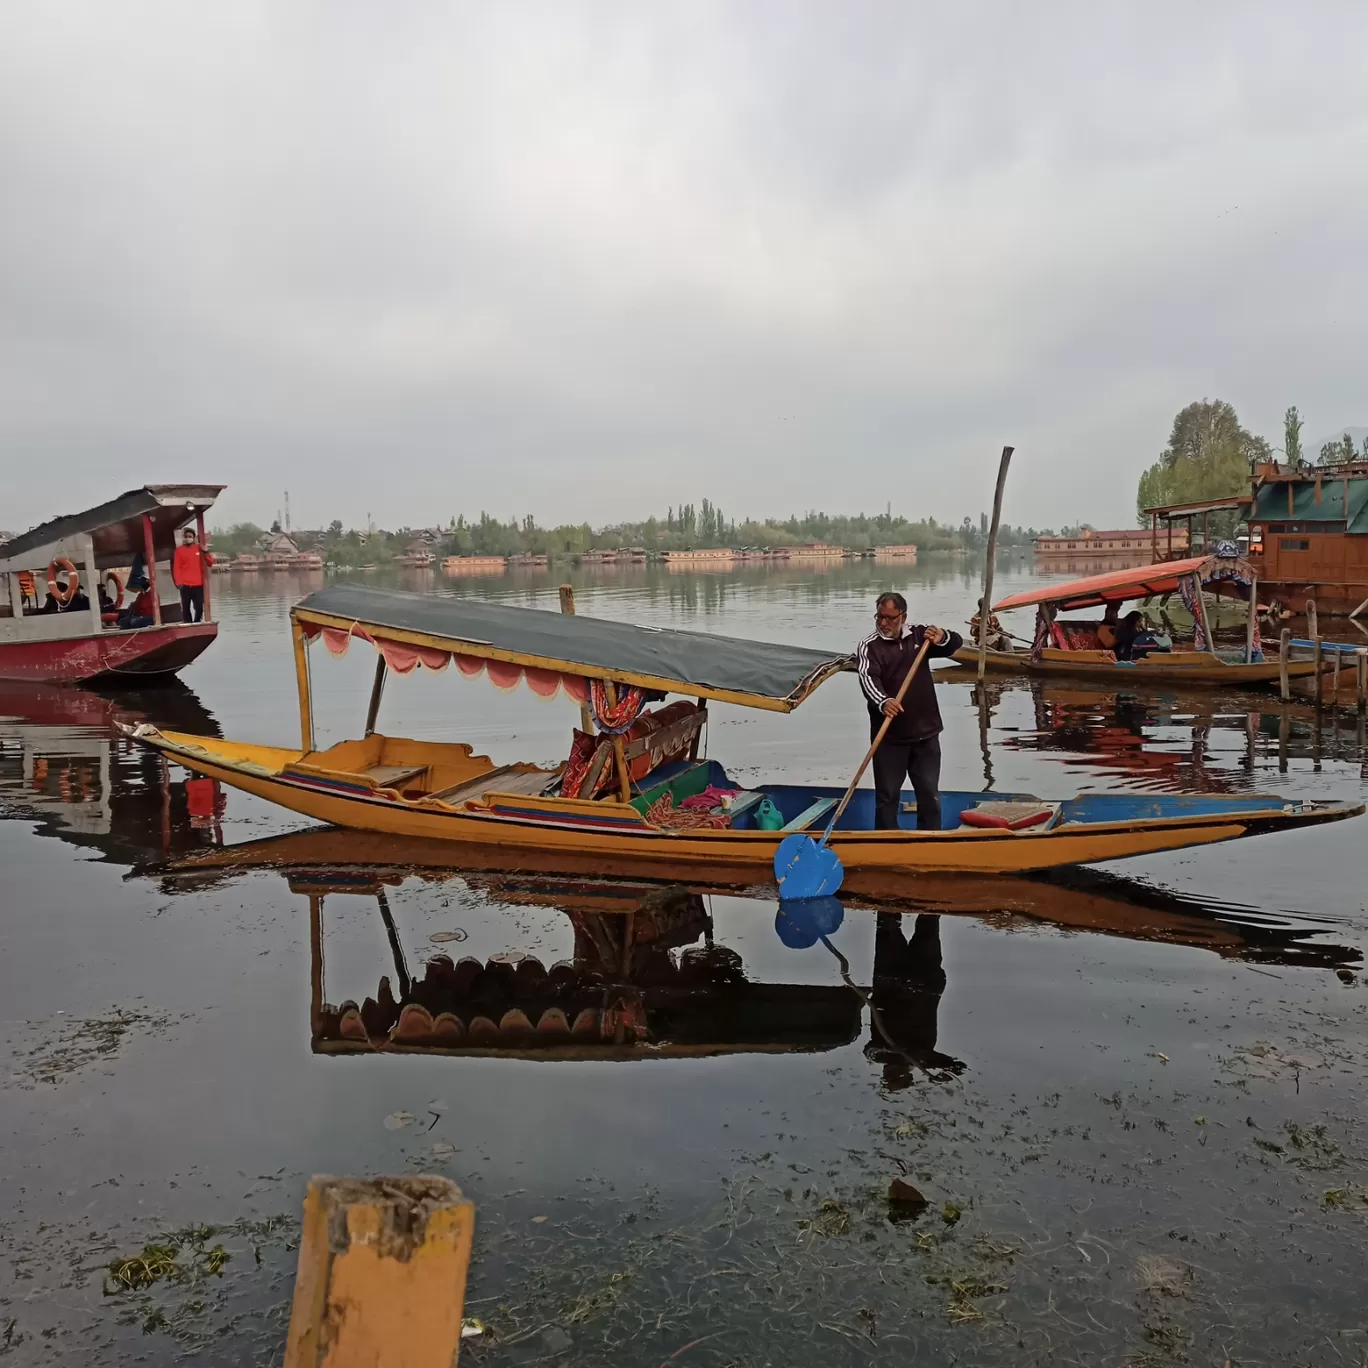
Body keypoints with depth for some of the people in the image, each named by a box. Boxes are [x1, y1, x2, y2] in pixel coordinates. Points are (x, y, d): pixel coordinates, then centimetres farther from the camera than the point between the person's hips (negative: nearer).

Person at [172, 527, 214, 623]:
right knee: (186, 608, 0)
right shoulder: (179, 550, 3)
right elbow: (176, 568, -1)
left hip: (198, 584, 2)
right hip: (185, 585, -2)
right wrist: (178, 582, -11)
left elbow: (210, 563, 9)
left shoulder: (199, 548, 9)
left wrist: (205, 552, -8)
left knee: (199, 608, -1)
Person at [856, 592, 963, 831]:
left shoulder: (919, 636, 6)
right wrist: (883, 702, -46)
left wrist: (943, 638, -21)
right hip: (889, 737, -4)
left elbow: (957, 643, 4)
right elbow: (868, 678, -25)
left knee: (929, 795, 11)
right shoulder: (869, 646, -8)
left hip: (926, 733, 4)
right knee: (887, 796, 3)